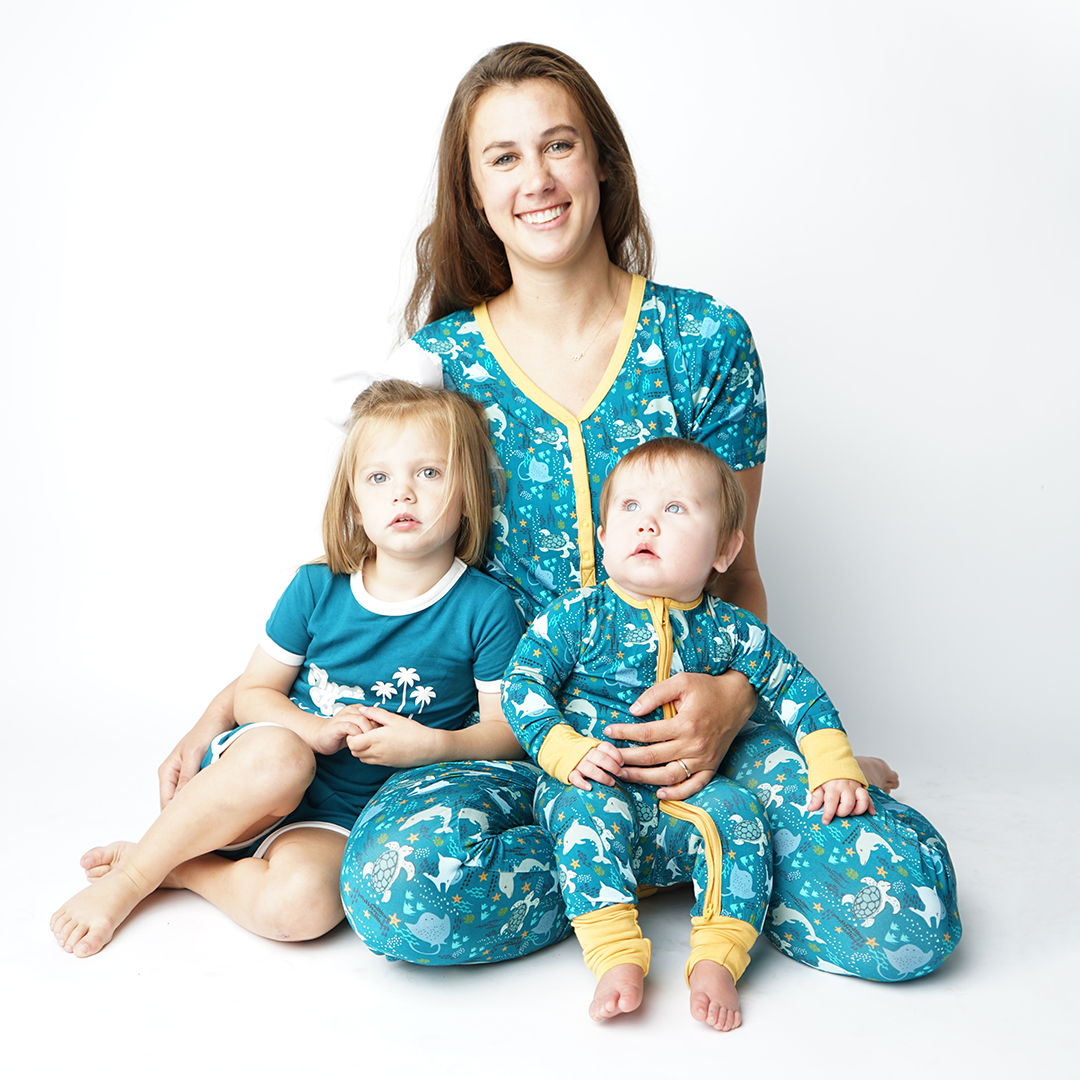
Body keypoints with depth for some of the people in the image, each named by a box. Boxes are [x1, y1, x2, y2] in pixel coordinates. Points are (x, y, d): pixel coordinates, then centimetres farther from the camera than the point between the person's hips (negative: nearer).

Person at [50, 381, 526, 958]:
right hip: (255, 767, 1)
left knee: (299, 907, -34)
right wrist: (315, 729, -14)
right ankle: (130, 878, -16)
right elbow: (253, 692, 6)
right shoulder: (317, 588, -1)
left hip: (341, 818, -1)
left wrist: (433, 745, -22)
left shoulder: (486, 608, -6)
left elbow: (508, 730, -2)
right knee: (277, 757, -37)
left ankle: (182, 868, -7)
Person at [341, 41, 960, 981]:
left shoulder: (707, 341, 0)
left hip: (685, 713, 0)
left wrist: (734, 694, -16)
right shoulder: (435, 362, 1)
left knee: (907, 908, -24)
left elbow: (737, 569, 5)